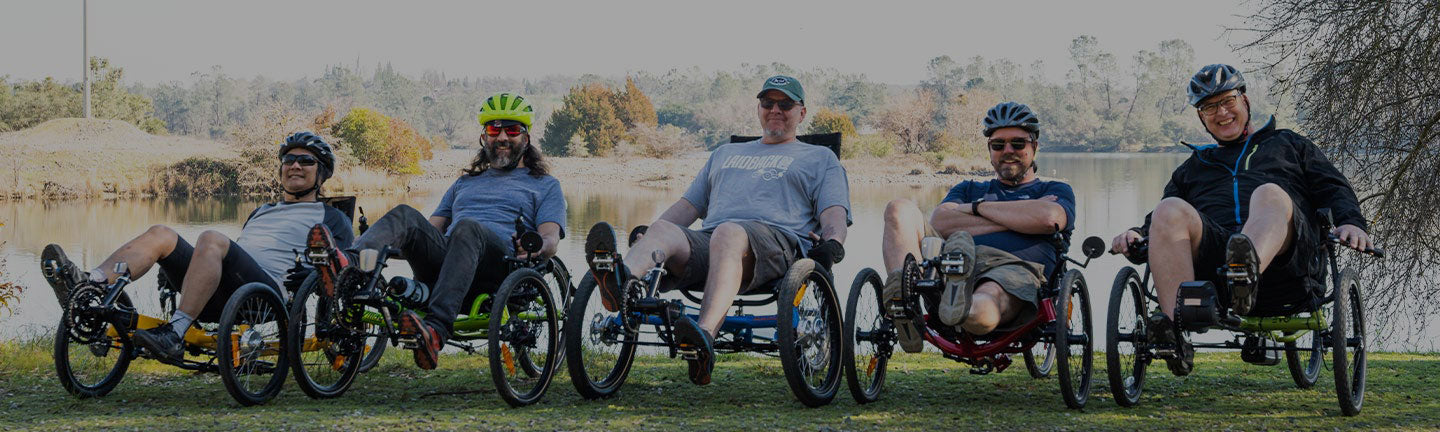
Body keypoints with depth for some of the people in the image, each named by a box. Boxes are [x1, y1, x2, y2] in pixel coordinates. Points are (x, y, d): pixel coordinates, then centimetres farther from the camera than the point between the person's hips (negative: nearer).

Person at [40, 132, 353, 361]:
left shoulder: (331, 218, 20)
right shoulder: (261, 212, 41)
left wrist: (313, 273, -15)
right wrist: (173, 269, 24)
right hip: (220, 298, 7)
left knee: (211, 239, -33)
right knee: (161, 234, -13)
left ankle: (175, 335, -44)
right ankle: (85, 286, -34)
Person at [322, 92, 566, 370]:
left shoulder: (545, 186, 23)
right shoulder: (465, 183, 38)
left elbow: (551, 238, 7)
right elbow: (434, 225, 29)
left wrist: (534, 248, -19)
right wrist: (399, 243, 7)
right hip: (445, 255, 4)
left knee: (467, 228, -37)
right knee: (406, 214, -22)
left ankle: (436, 329, -59)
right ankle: (350, 264, -53)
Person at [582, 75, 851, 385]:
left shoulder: (820, 158, 28)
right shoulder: (726, 153, 40)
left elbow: (834, 211, 12)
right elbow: (689, 205, 35)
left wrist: (832, 243, -11)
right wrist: (646, 234, 18)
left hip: (777, 239, -4)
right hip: (705, 242, 4)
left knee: (727, 233, -41)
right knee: (663, 229, -30)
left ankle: (705, 338, -64)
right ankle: (624, 283, -65)